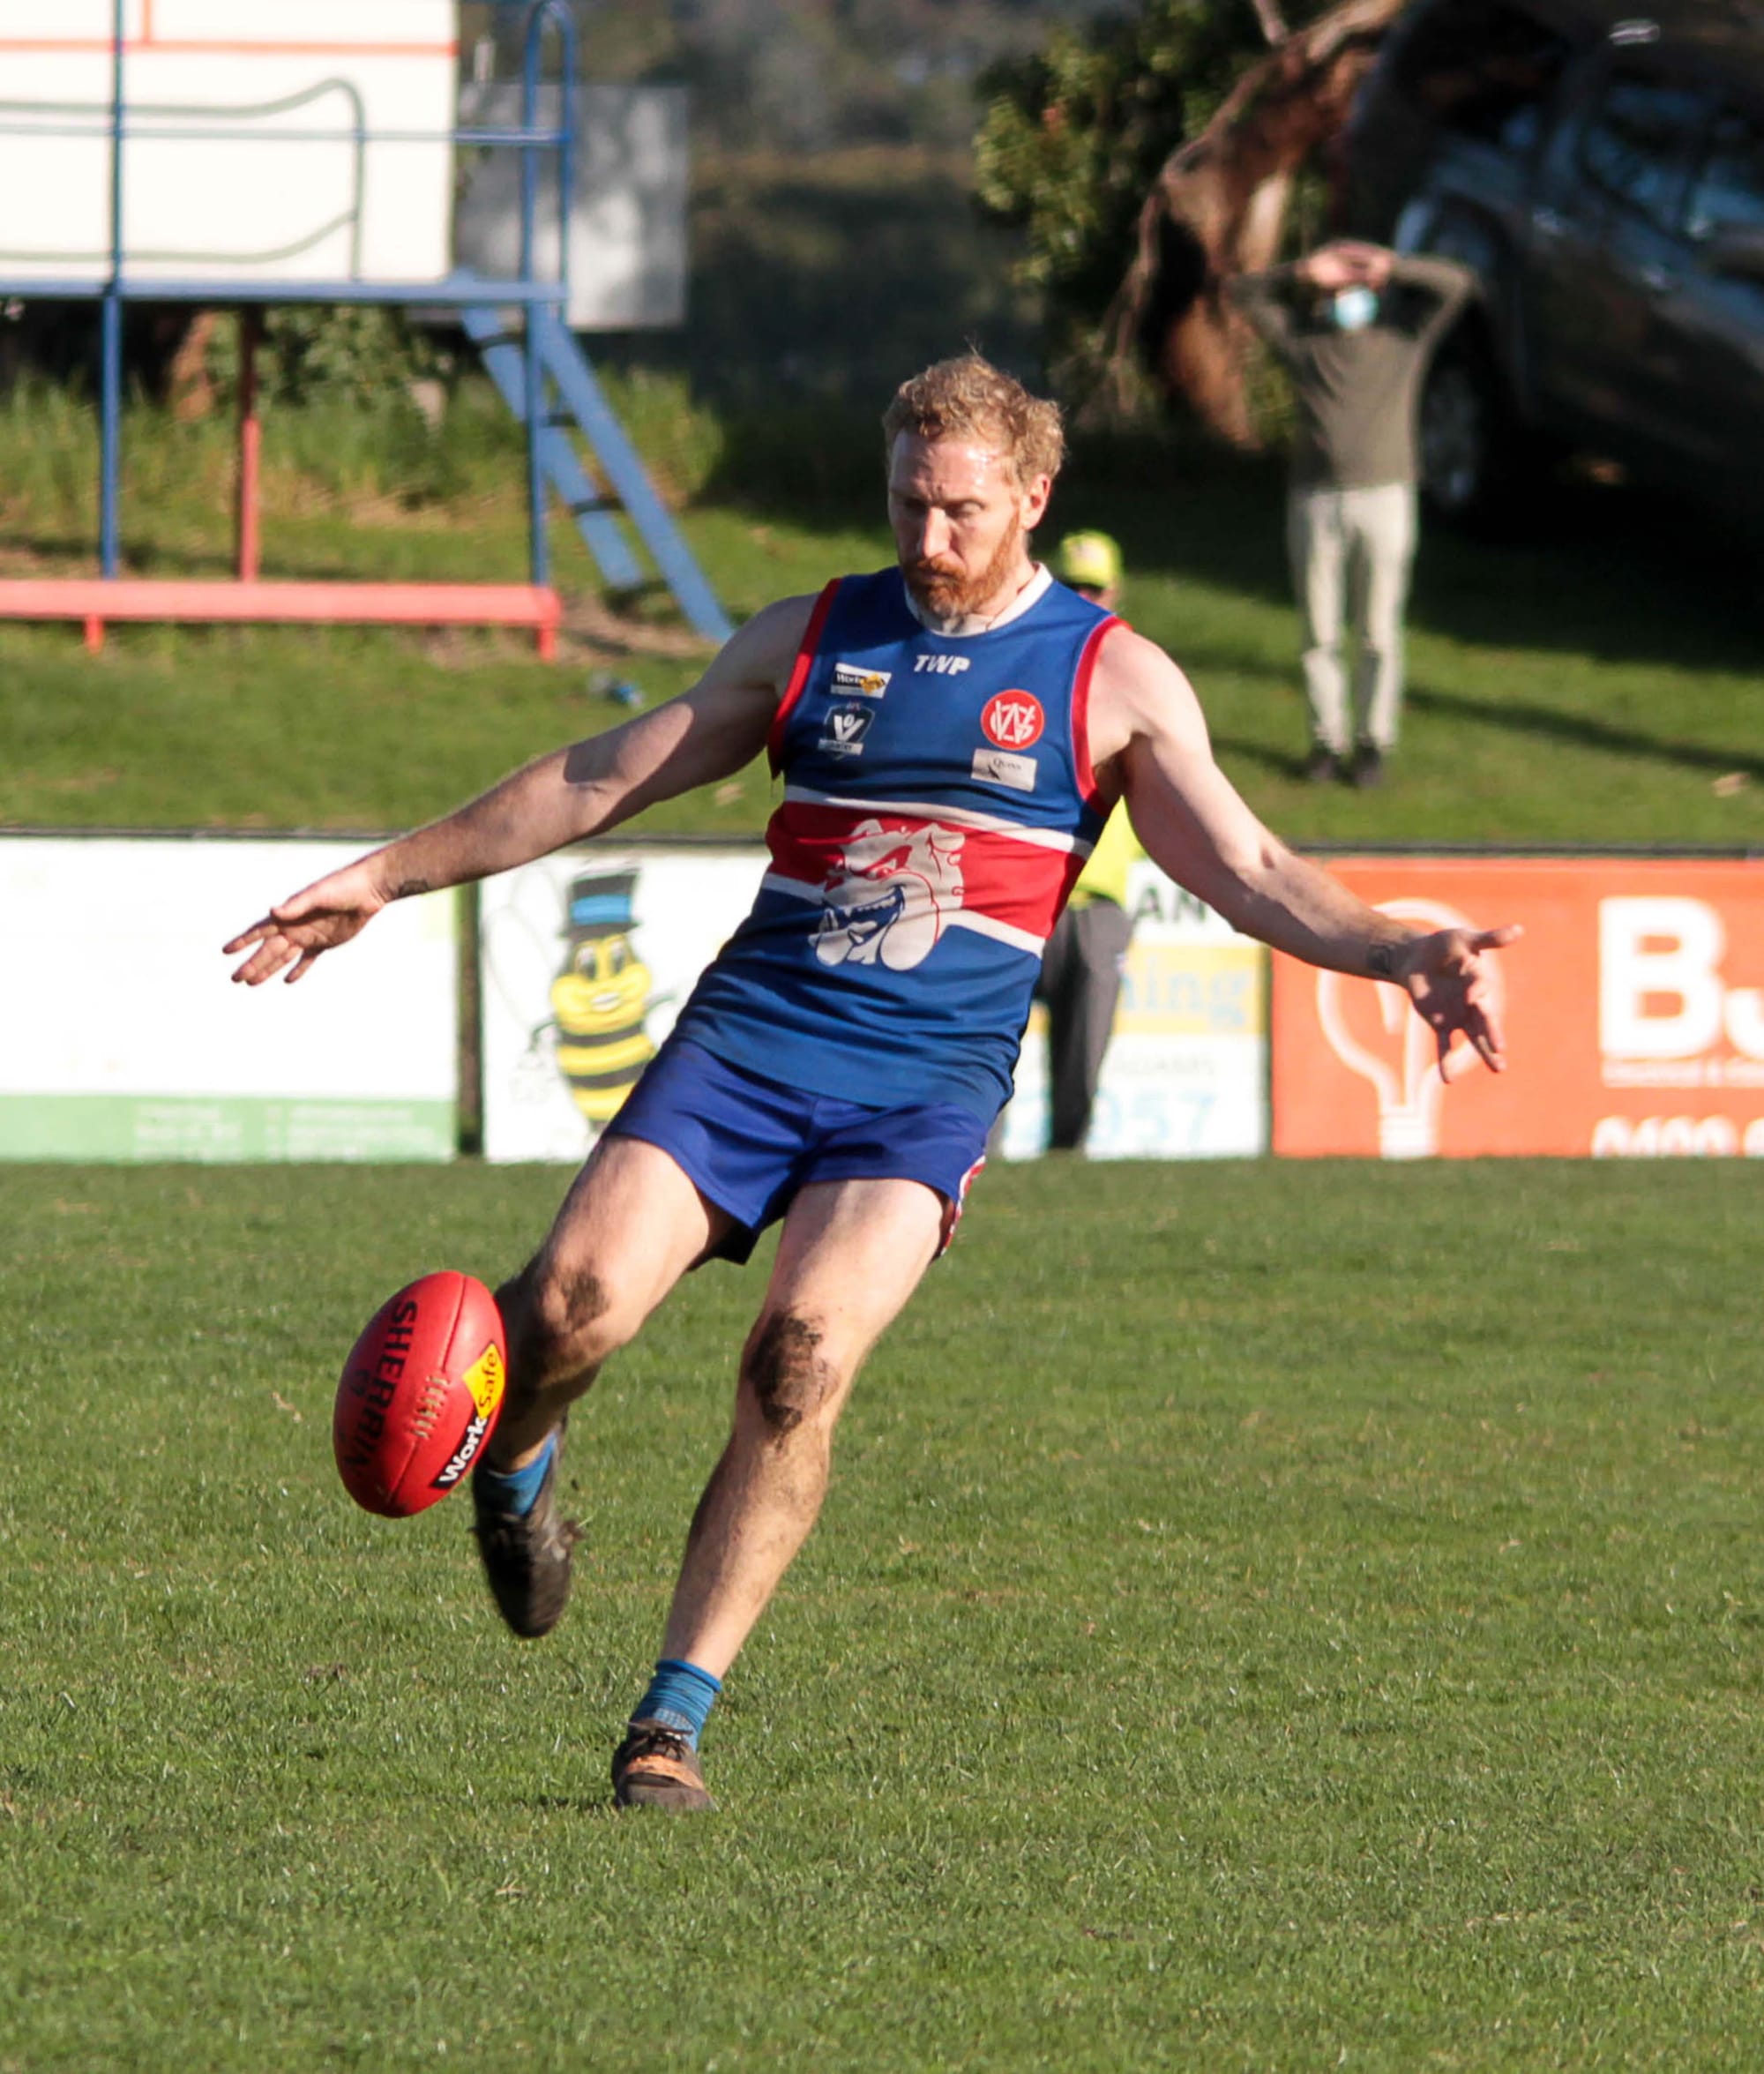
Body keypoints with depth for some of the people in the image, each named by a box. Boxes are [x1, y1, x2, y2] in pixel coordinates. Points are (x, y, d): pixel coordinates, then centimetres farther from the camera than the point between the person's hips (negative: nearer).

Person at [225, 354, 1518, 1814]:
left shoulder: (1111, 678, 7)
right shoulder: (811, 639, 13)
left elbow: (1247, 871, 3)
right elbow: (602, 780, 19)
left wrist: (1401, 953, -15)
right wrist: (389, 875, 18)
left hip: (926, 1088, -2)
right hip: (747, 1036, 2)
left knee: (807, 1353, -25)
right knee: (582, 1298, -21)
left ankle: (676, 1718, -17)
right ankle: (512, 1461, 16)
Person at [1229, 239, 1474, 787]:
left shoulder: (1403, 334, 10)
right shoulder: (1301, 338, 13)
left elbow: (1457, 283, 4)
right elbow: (1243, 293, 12)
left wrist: (1389, 267, -3)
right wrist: (1304, 274, -1)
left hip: (1384, 499, -1)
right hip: (1314, 500, 1)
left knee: (1379, 635, 0)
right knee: (1319, 634, 3)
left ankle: (1373, 742, 9)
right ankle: (1326, 739, 12)